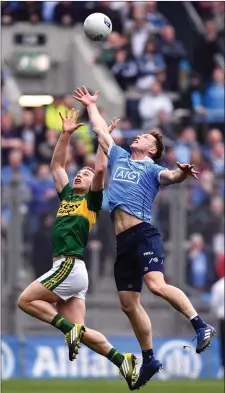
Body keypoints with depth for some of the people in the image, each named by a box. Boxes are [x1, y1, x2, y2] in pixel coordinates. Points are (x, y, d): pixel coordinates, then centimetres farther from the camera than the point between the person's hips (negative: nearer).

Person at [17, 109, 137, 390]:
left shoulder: (91, 199, 3)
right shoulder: (67, 196, 23)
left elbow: (101, 169, -11)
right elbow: (56, 165, 26)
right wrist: (66, 134, 21)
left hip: (70, 266, -8)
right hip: (66, 269, 8)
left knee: (25, 300, -10)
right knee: (78, 330, 0)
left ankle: (70, 328, -14)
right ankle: (121, 360, -4)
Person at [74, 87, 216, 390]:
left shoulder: (152, 169, 4)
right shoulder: (119, 158, 22)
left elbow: (169, 176, -18)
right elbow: (101, 131, 35)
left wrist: (182, 173, -40)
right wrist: (91, 105, 43)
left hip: (143, 234, -7)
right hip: (123, 241, 7)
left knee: (156, 284, -29)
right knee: (129, 303, 6)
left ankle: (200, 325, -26)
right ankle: (149, 360, 13)